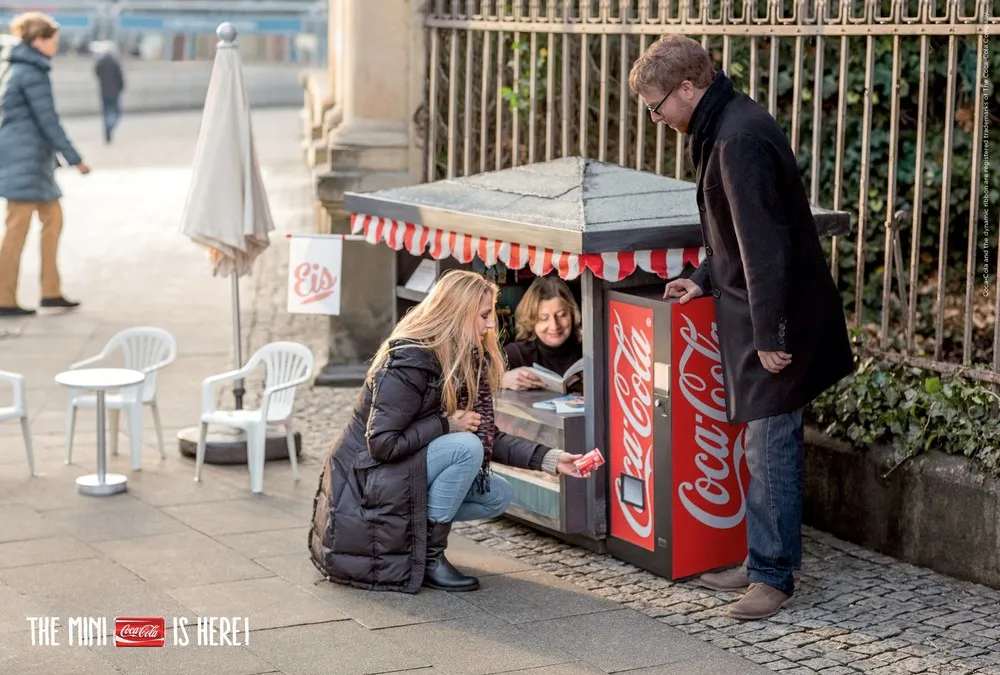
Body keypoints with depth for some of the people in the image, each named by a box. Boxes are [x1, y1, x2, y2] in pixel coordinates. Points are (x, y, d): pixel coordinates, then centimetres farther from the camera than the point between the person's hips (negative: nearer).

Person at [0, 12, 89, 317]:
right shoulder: (32, 73, -14)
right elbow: (48, 120, -17)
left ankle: (50, 291, 14)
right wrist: (75, 159, -12)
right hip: (26, 157, -10)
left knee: (53, 217, 12)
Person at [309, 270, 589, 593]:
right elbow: (381, 444, -27)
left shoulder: (466, 364, 4)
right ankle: (429, 557, -16)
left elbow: (488, 436, 4)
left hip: (406, 475, 9)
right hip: (366, 480, -9)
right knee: (465, 447, -26)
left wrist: (550, 459, -6)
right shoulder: (408, 363, -23)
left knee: (498, 495, 2)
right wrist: (446, 424, -22)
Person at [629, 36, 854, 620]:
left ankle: (774, 575, 4)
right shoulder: (728, 126, 12)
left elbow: (764, 243, -24)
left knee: (772, 445, -4)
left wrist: (769, 334, -23)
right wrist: (706, 280, 19)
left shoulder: (739, 139, -21)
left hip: (777, 317, -10)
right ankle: (765, 563, 21)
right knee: (768, 445, 14)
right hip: (756, 309, 10)